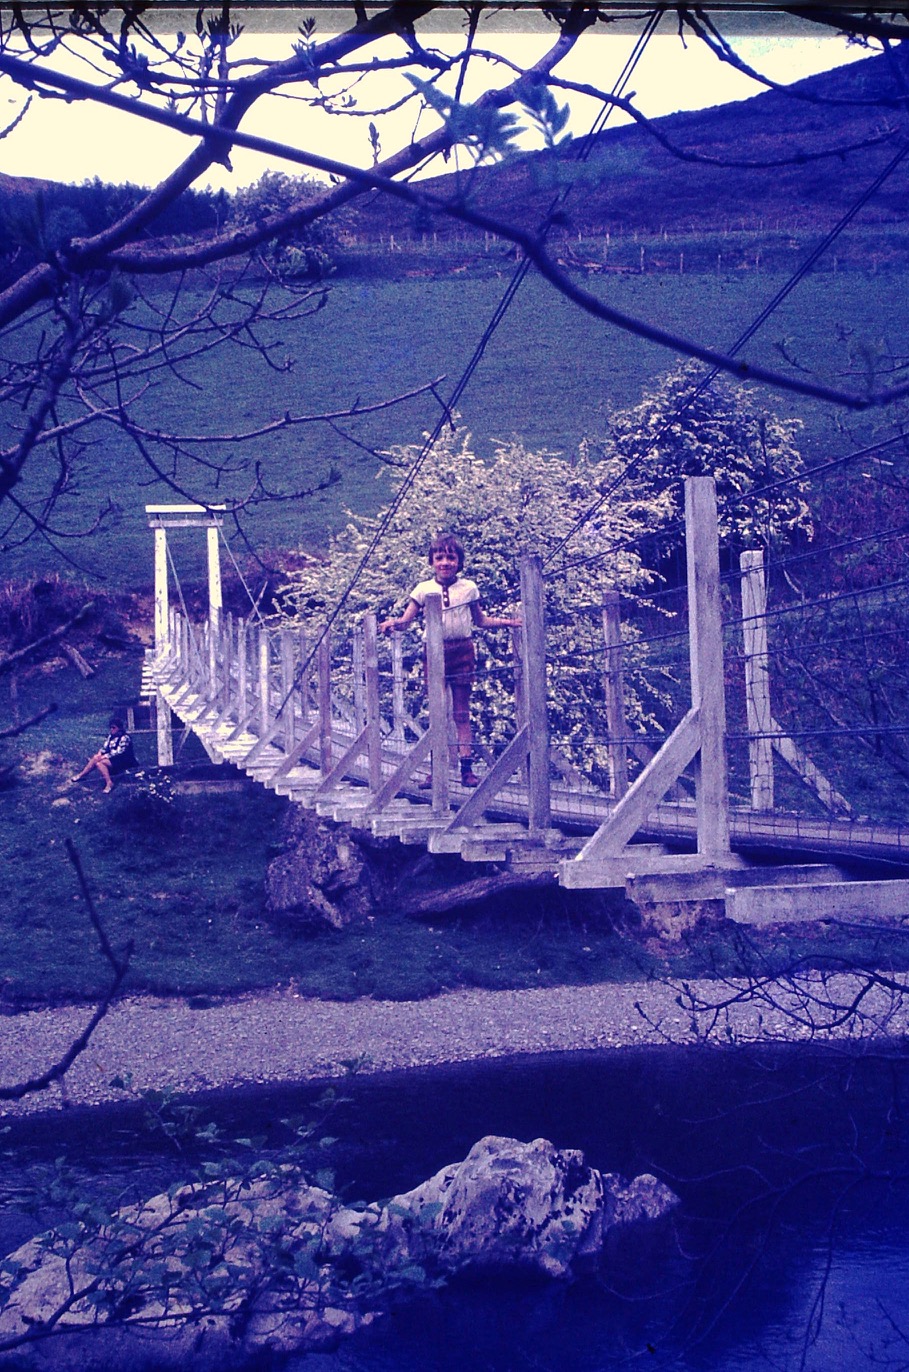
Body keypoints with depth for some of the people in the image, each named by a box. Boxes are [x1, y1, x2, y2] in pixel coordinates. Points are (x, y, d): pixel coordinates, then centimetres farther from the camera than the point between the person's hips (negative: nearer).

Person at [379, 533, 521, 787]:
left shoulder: (469, 588, 4)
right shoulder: (423, 590, 2)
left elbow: (480, 620, 14)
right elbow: (407, 619, 0)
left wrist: (504, 621, 1)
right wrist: (393, 623, -20)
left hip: (462, 651, 0)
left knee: (462, 712, 2)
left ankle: (467, 768, 2)